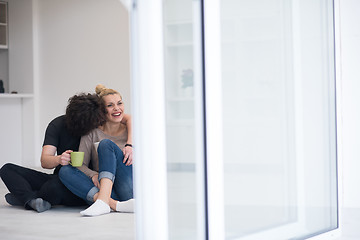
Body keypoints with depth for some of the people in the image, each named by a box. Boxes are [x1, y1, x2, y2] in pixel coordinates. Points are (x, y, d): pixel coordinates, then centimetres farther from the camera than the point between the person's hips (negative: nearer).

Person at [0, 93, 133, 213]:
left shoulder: (99, 120, -7)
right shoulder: (58, 125, -7)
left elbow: (128, 119, -16)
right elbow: (44, 162, -15)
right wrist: (59, 159, -40)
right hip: (58, 178, 4)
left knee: (54, 187, -38)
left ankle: (23, 195, -10)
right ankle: (32, 200, -33)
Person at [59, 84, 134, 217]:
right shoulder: (92, 133, 10)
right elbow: (80, 164, 2)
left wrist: (131, 147, -15)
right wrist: (93, 175, -20)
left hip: (128, 190, -2)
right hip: (101, 187, 2)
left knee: (106, 144, -19)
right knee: (65, 171, -20)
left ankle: (103, 201, -39)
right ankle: (115, 205, -38)